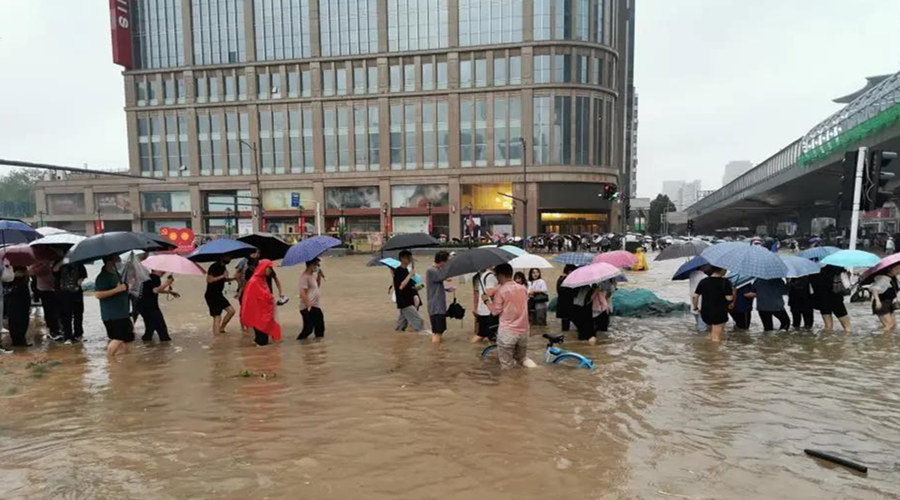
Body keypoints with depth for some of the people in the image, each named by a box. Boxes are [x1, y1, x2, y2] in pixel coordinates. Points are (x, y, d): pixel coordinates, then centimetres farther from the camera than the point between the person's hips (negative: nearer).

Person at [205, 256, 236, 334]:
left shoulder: (223, 267, 10)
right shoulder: (214, 267, -15)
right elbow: (209, 280, -23)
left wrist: (233, 278, 5)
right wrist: (222, 276, -22)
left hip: (219, 294, 9)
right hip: (211, 295, -9)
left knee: (231, 310, 7)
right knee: (217, 318, -10)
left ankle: (221, 329, 21)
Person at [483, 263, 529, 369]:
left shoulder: (500, 290, -12)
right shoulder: (523, 289, 6)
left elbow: (495, 311, -9)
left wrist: (487, 300, 6)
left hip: (507, 332, -5)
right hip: (523, 331, 5)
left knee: (507, 366, 4)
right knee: (521, 360, 22)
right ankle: (524, 361, 6)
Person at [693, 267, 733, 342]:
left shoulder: (704, 281, 3)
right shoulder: (725, 282, -11)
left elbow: (695, 296, 0)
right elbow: (729, 298, -15)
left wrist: (695, 307, 12)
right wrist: (733, 293, 6)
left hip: (705, 312, 5)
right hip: (719, 313, -5)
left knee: (711, 333, 27)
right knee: (716, 339, 1)